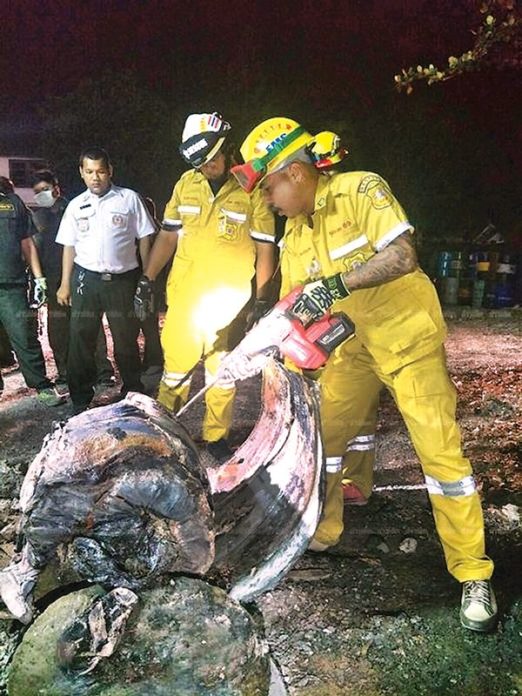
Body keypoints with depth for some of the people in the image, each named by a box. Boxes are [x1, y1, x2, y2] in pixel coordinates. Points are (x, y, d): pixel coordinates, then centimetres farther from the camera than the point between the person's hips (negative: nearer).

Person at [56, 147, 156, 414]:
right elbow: (69, 246, 12)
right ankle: (81, 401, 15)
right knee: (80, 341, 4)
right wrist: (65, 284, 7)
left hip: (122, 279, -2)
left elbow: (144, 238, 2)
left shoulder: (129, 199, 1)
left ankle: (133, 395, 25)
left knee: (126, 340, 8)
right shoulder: (76, 206, 9)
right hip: (86, 279, 2)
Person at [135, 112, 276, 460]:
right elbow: (168, 236, 12)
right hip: (183, 296, 3)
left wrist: (261, 301, -4)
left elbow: (264, 251, -3)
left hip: (229, 301, -2)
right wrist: (147, 282, 9)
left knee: (223, 373, 8)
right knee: (175, 366, 7)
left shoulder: (253, 191, -6)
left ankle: (217, 438, 22)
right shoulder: (186, 184, 5)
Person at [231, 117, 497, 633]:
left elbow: (403, 256, -28)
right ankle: (321, 530, 28)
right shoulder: (294, 233, 5)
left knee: (440, 450, -8)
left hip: (406, 337, -7)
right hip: (352, 345, 7)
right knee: (322, 431, 8)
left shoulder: (361, 190, -16)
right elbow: (294, 305, 5)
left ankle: (473, 575, 4)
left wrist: (336, 284, -35)